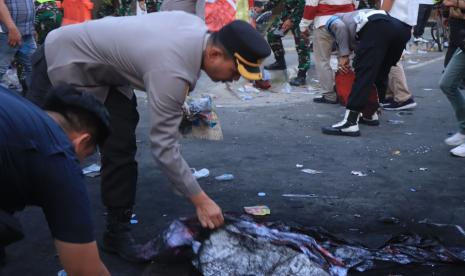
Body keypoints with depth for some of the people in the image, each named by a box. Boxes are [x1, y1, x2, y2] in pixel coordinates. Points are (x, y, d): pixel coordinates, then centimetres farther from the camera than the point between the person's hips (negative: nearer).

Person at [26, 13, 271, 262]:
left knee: (120, 151, -1)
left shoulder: (199, 28, -13)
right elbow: (163, 147, -34)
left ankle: (117, 229, 8)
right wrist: (200, 200, -28)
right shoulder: (171, 71, -38)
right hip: (63, 60, -8)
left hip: (103, 69, 8)